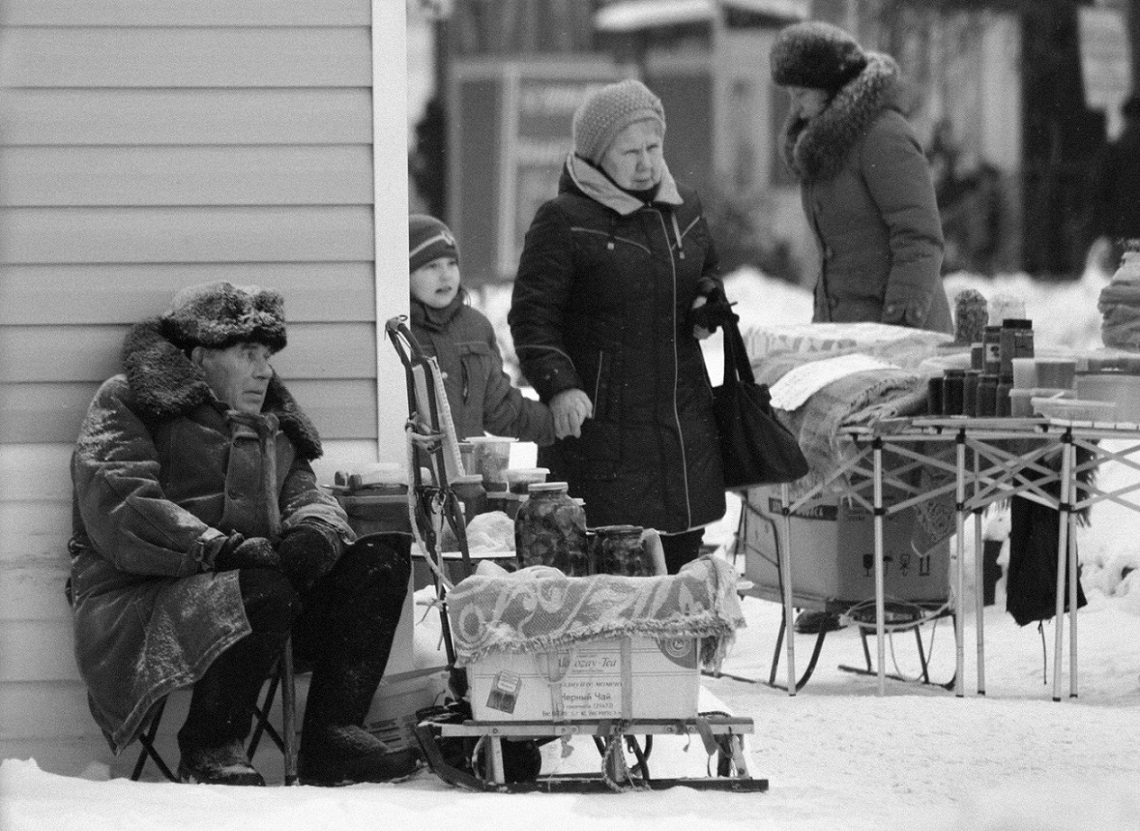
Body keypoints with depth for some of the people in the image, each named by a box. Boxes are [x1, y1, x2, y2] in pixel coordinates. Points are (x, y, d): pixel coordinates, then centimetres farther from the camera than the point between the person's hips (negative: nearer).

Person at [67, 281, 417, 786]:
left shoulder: (272, 426, 25)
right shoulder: (126, 403, 0)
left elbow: (305, 494, 15)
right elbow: (120, 511, -15)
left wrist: (314, 533, -13)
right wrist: (218, 549, -27)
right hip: (140, 601, -7)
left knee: (382, 561, -10)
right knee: (266, 593, -37)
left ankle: (332, 736, -14)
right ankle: (209, 753, -18)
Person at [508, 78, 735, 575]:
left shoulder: (683, 208, 14)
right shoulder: (564, 221, -7)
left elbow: (707, 271, 32)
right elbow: (532, 315, -9)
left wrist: (710, 298, 7)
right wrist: (558, 384, -24)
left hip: (684, 424, 6)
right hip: (598, 419, -6)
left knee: (682, 553, 7)